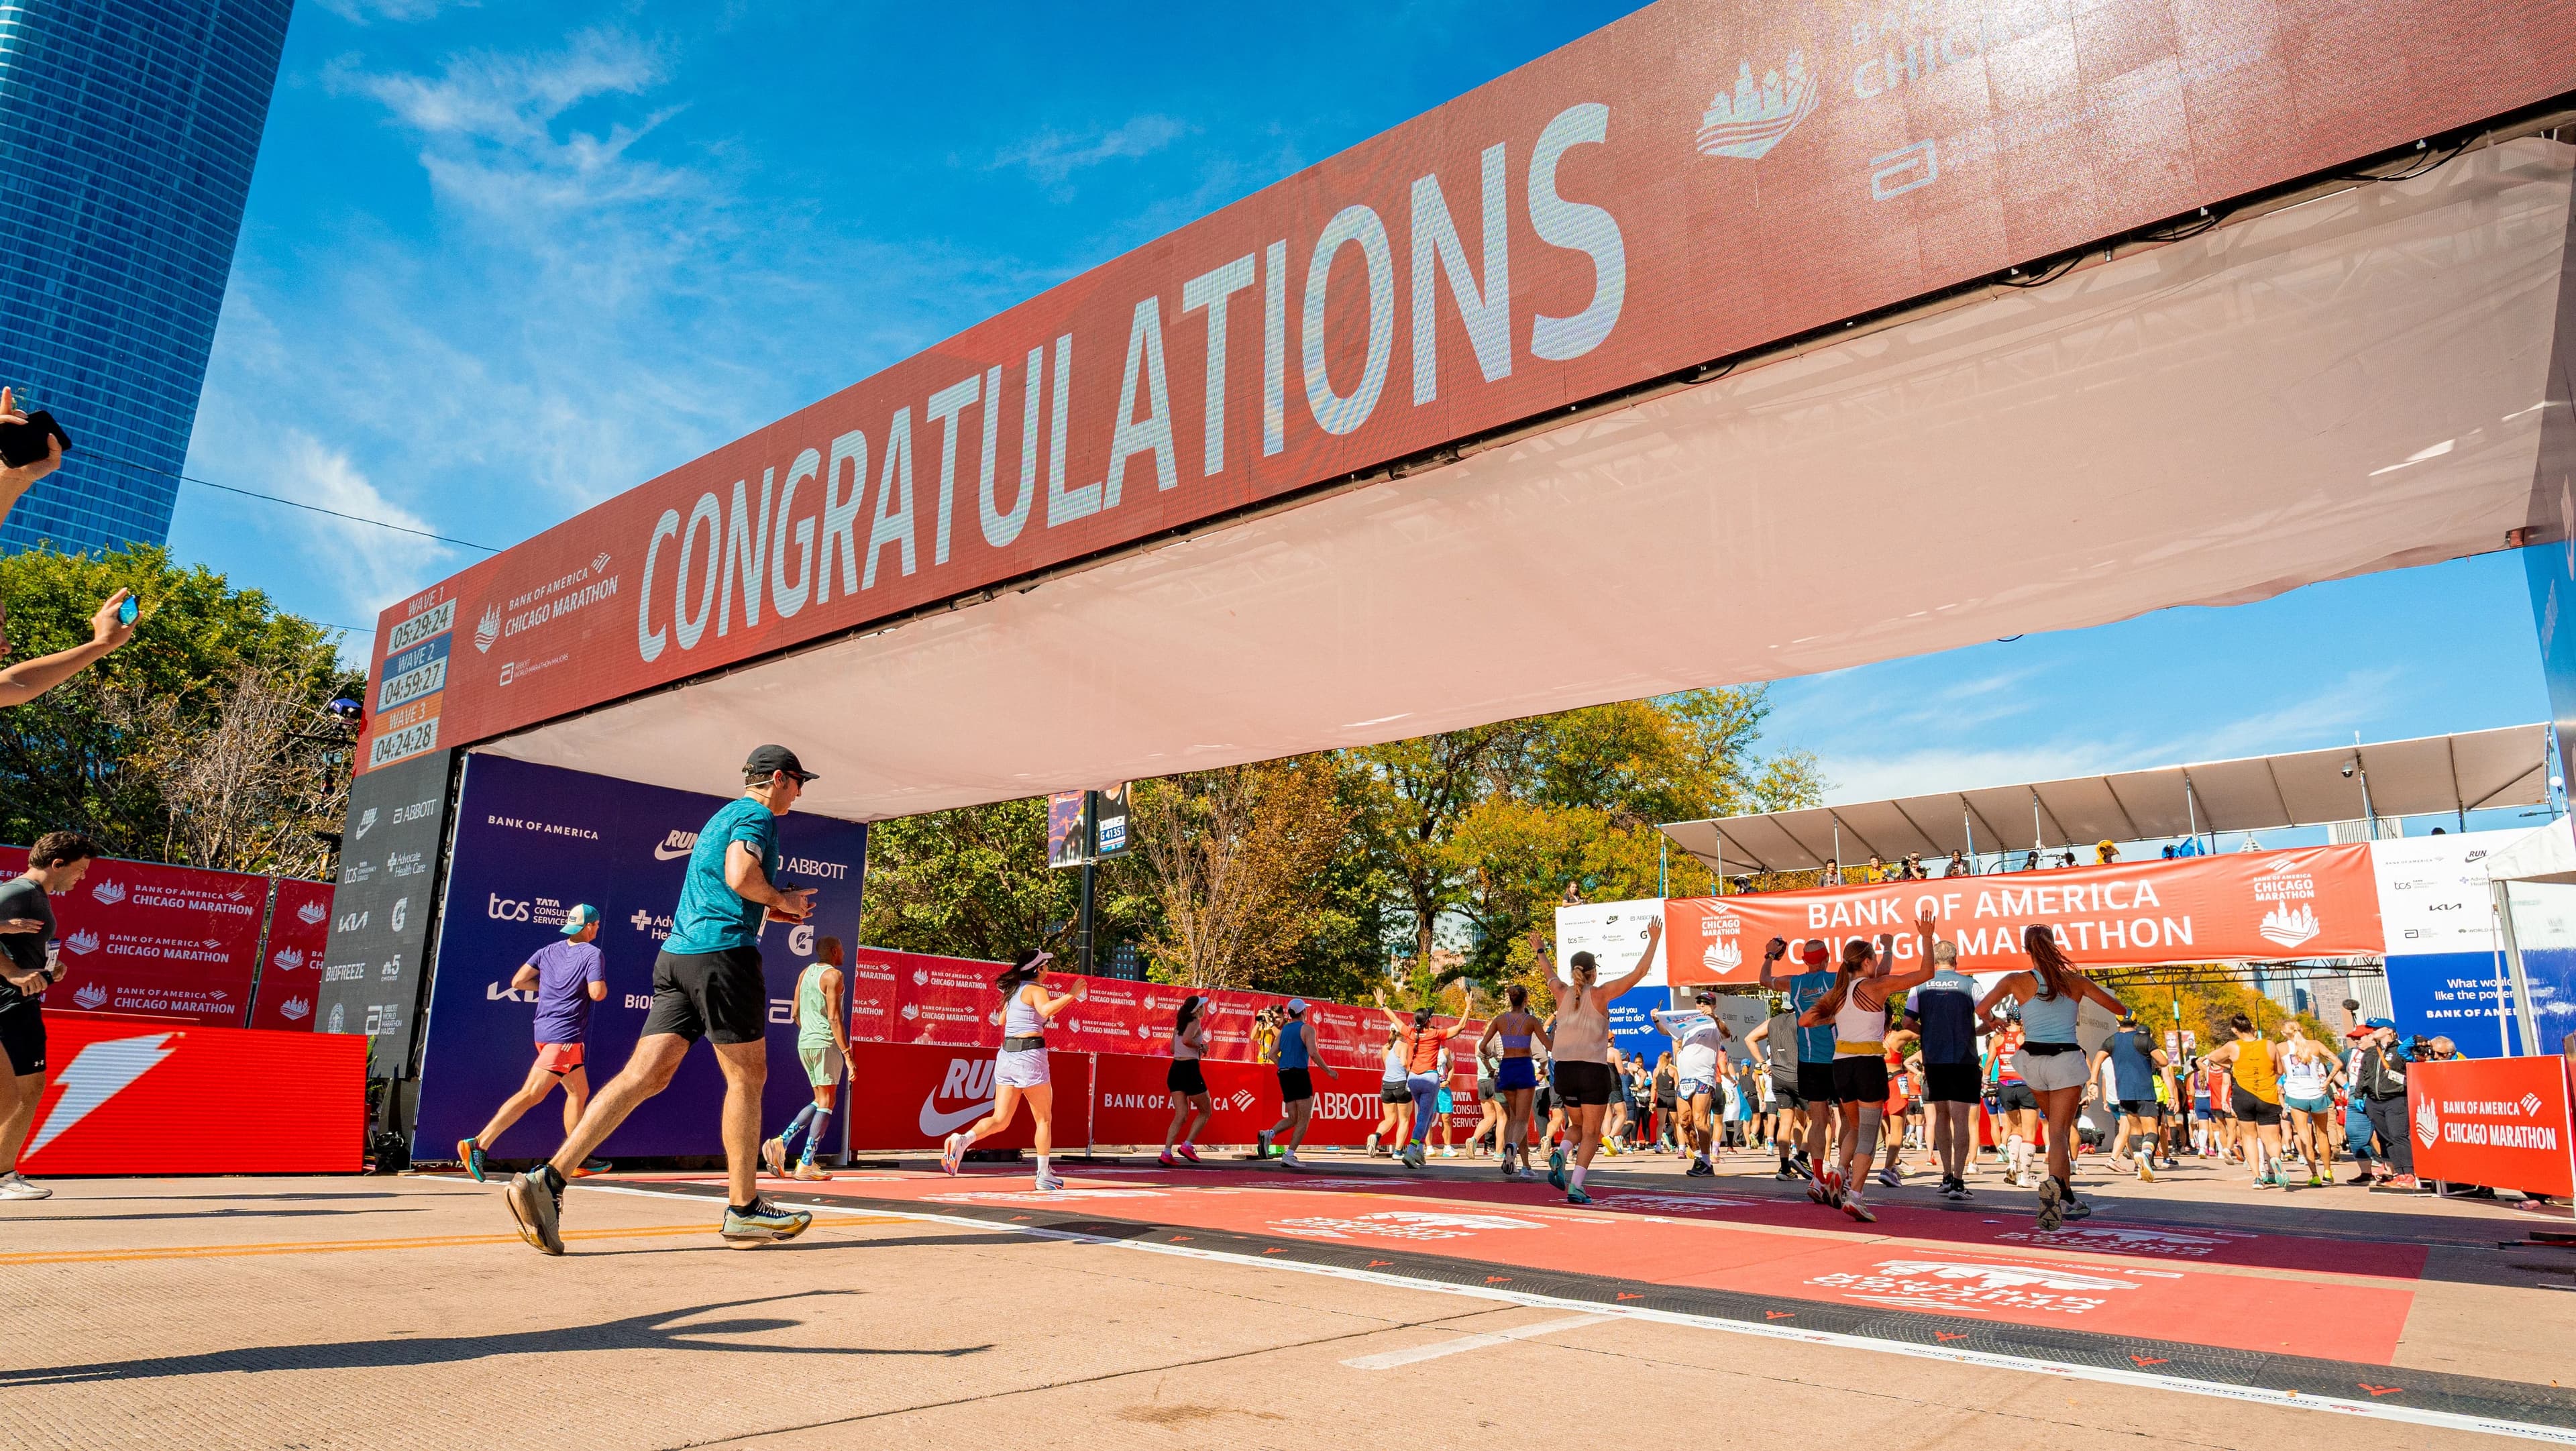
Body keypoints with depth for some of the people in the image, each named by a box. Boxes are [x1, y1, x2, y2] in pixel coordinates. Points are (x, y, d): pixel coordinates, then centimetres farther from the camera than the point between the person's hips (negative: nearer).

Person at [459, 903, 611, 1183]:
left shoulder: (548, 950, 12)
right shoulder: (593, 955, -7)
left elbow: (518, 982, 7)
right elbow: (597, 993, -17)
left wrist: (550, 985, 19)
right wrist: (602, 983, 5)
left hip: (544, 1030, 9)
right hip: (565, 1035, -9)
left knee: (580, 1093, 15)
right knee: (531, 1094, -10)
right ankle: (479, 1144, -16)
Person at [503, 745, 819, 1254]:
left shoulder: (722, 817, 27)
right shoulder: (757, 815, -4)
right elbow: (740, 876, -21)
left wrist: (773, 908, 27)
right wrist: (781, 899, -4)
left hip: (678, 952, 9)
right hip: (724, 950, -9)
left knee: (645, 1074, 1)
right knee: (746, 1077, 1)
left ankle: (548, 1180, -9)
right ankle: (743, 1210, 8)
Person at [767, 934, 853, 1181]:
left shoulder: (805, 972, 15)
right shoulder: (834, 976, -10)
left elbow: (795, 1014, 16)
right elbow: (834, 1018, -17)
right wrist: (847, 1054, -17)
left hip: (804, 1043, 8)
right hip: (826, 1043, -8)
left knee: (821, 1102, 18)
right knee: (826, 1103, -3)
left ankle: (781, 1142, 4)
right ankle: (806, 1165, -6)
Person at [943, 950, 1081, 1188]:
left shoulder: (1013, 990, 16)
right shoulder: (1036, 989, -8)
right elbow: (1046, 1010, -29)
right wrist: (1072, 995, -24)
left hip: (1006, 1054, 7)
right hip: (1030, 1055, -7)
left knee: (1000, 1120, 6)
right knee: (1044, 1119, 8)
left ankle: (962, 1139, -19)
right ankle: (1044, 1176, 11)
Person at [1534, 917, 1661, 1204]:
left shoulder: (1562, 993, 6)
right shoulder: (1600, 994, -4)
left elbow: (1549, 973, 28)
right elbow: (1638, 973, -3)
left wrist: (1540, 951, 46)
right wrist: (1653, 941, 5)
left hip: (1564, 1070, 4)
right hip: (1594, 1071, -4)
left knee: (1577, 1125, 21)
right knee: (1591, 1133, 3)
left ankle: (1559, 1153, -7)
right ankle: (1576, 1186, -10)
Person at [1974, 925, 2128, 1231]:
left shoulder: (2017, 982, -3)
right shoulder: (2076, 981, 2)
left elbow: (1981, 1009, -14)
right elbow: (2118, 1008, 12)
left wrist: (1991, 1021, 9)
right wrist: (2127, 1012, 36)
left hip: (2033, 1060, 1)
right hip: (2066, 1059, -1)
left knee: (2058, 1126, 21)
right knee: (2060, 1131, -5)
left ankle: (2067, 1198, 26)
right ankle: (2055, 1182, -34)